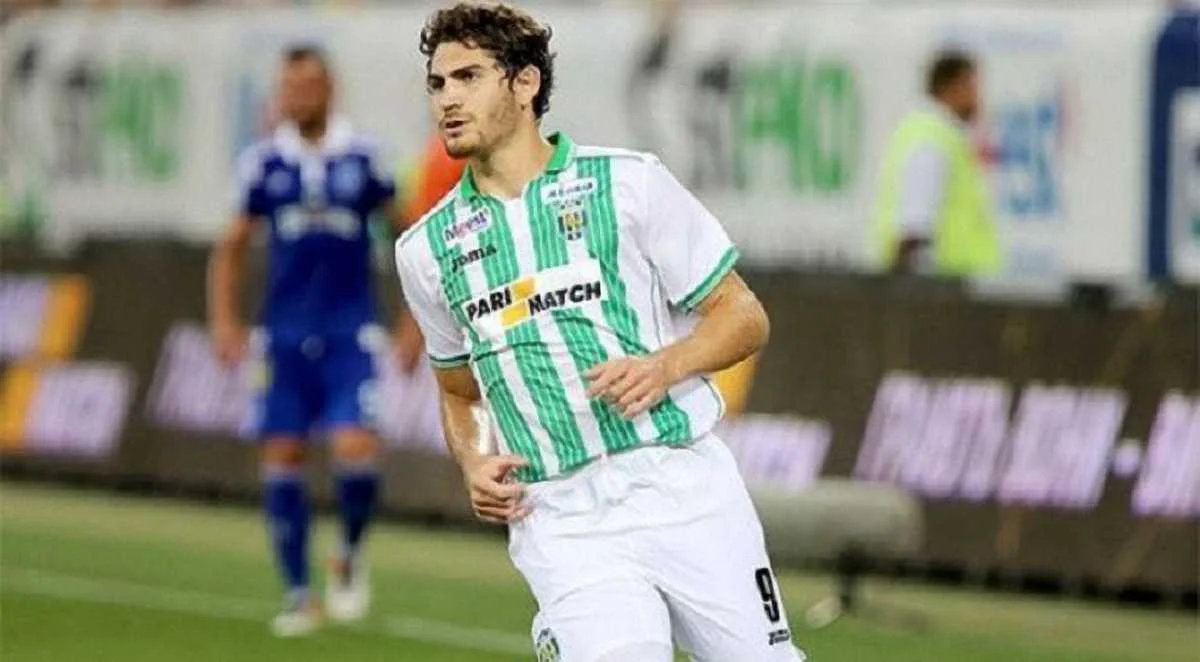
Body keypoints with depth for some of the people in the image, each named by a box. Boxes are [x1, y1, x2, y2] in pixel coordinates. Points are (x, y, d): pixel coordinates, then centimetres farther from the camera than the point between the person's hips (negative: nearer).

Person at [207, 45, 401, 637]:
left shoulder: (362, 157, -2)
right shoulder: (264, 162, 2)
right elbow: (232, 247, 13)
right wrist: (224, 319, 2)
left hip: (350, 334, -2)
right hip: (285, 336, 2)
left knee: (355, 449, -17)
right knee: (281, 458, 0)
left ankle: (350, 555, 11)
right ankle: (298, 593, 12)